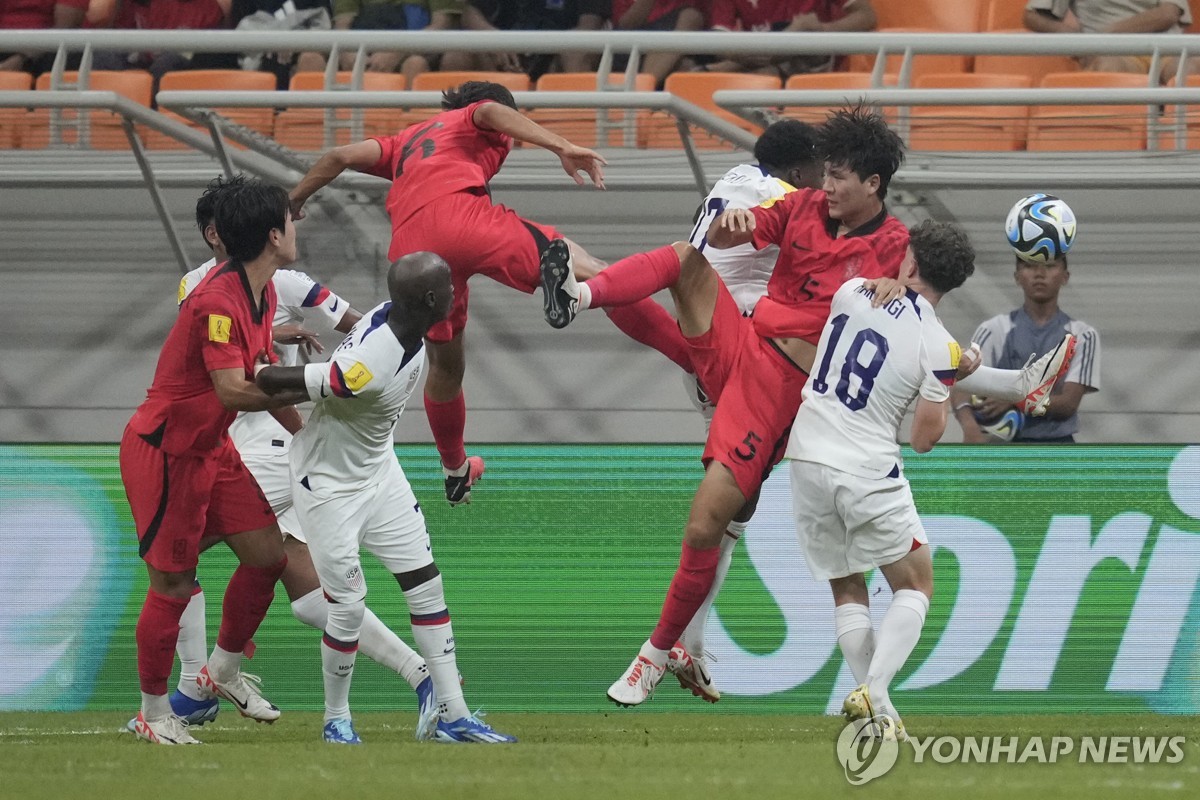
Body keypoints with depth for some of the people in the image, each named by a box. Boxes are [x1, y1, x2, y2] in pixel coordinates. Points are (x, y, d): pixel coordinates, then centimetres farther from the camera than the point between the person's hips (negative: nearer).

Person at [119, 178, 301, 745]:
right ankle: (154, 712, 10)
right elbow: (233, 390, -33)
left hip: (212, 450, 9)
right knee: (173, 584, -4)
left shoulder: (263, 294, 4)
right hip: (164, 454, -9)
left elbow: (263, 375, 18)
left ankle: (223, 671, 24)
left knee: (268, 554, 5)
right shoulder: (217, 302, -27)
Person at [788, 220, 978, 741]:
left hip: (807, 458, 4)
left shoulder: (853, 293, 1)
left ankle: (871, 704, 0)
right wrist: (952, 382, 11)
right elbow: (924, 439, -3)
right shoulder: (939, 349, -9)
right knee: (915, 586, 11)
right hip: (869, 473, -4)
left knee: (846, 588, 15)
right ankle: (873, 692, -11)